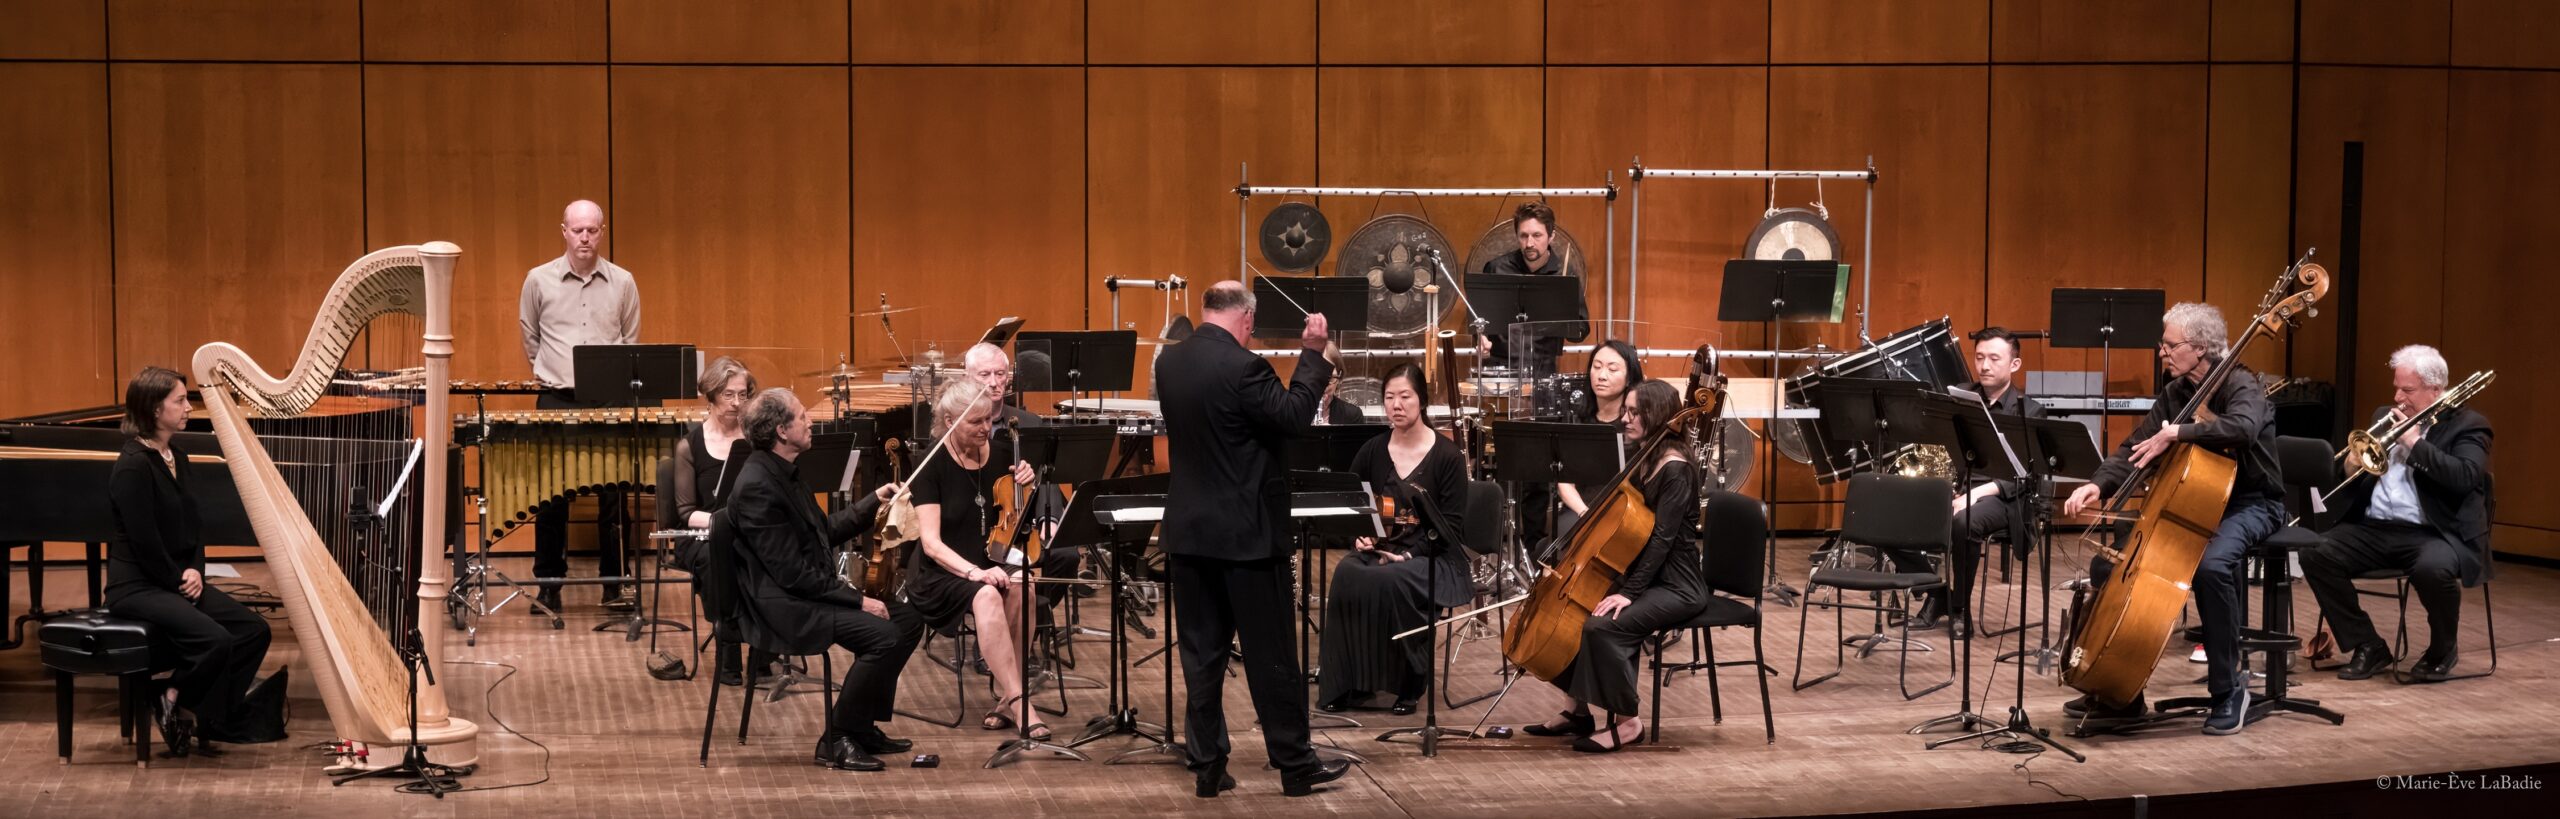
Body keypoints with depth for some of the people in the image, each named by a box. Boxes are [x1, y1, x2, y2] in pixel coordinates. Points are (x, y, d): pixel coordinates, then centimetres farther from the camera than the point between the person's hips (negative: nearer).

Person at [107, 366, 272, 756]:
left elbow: (194, 524, 13)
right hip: (137, 587, -9)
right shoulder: (133, 466, -17)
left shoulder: (176, 459, 11)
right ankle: (173, 706, -2)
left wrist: (195, 570, -3)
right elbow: (144, 541, -19)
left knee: (254, 629, -7)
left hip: (181, 581, 9)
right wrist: (179, 581, -11)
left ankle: (204, 721, 0)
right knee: (214, 639, -28)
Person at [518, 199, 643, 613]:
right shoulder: (539, 280, 2)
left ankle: (615, 584, 8)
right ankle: (548, 586, 10)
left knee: (614, 497, 1)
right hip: (557, 400, 0)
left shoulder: (623, 283, 4)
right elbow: (530, 336, 14)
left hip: (609, 399, 0)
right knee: (551, 498, 2)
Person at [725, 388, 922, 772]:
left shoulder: (783, 472, 11)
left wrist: (873, 501, 14)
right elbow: (793, 573, -22)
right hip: (782, 607, -11)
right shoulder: (757, 487, -20)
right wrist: (858, 599, -19)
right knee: (883, 635, -25)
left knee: (908, 620, 5)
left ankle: (865, 724, 13)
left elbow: (825, 532, 23)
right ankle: (837, 741, -12)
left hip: (807, 594, 11)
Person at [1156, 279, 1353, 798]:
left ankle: (1207, 766, 11)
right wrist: (1313, 354, -7)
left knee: (1201, 652, 9)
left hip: (1188, 530, 6)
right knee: (1271, 653, 3)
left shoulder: (1169, 363, 4)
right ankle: (1295, 765, 10)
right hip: (1246, 532, -6)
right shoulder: (1242, 366, -19)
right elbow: (1294, 416, -14)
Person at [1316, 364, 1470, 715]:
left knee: (1391, 581, -36)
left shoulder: (1447, 456, -4)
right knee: (1347, 576, -31)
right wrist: (1359, 537, -9)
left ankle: (1407, 684, -17)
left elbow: (1451, 524, -8)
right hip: (1376, 550, 3)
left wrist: (1408, 554, -20)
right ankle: (1348, 682, -21)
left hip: (1430, 557, -3)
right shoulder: (1372, 451, 8)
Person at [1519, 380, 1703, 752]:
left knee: (1601, 626, -29)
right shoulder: (1644, 463, 10)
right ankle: (1579, 710, 9)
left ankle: (1627, 722, -15)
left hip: (1676, 587, -10)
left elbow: (1661, 538, -23)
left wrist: (1629, 592, -27)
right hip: (1642, 577, 10)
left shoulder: (1675, 470, -17)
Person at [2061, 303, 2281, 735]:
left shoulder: (2240, 386, -14)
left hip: (2249, 504, -8)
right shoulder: (2174, 394, 10)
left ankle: (2229, 687, -23)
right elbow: (2134, 448, 5)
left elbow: (2242, 427, -37)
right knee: (2108, 557, -6)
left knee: (2212, 563, -39)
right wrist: (2099, 485, -13)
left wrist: (2177, 433, -38)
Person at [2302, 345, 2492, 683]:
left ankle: (2442, 651, -6)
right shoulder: (2385, 416, 21)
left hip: (2434, 532, -5)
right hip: (2374, 527, 6)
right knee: (2315, 553, -20)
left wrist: (2415, 443, -15)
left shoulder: (2467, 425, 3)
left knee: (2433, 568, -38)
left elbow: (2466, 477, -14)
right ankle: (2368, 647, -5)